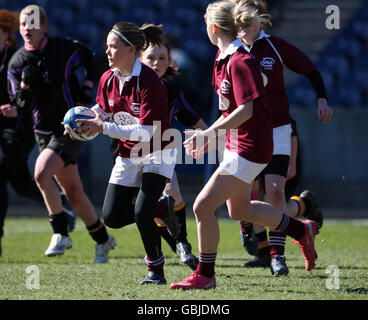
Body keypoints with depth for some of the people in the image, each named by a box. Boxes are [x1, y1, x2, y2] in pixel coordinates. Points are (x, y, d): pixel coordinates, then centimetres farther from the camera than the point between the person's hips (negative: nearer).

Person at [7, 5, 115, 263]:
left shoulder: (65, 48, -8)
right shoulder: (17, 62, 0)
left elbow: (93, 61, 11)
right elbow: (21, 110, -2)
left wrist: (88, 86, -1)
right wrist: (24, 87, -20)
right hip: (45, 132, 5)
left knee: (41, 172, -25)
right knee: (74, 194, 7)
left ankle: (61, 233, -15)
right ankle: (103, 239, 24)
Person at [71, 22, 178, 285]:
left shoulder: (150, 83, -26)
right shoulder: (108, 79, -4)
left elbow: (146, 131, -30)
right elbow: (101, 113, 10)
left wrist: (103, 128, -32)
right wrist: (83, 127, -12)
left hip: (157, 154, -7)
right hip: (128, 156, 7)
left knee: (142, 212, -22)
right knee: (113, 217, -1)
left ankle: (156, 271, -3)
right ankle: (162, 208, 26)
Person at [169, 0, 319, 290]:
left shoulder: (240, 62, -21)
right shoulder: (223, 59, 9)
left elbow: (245, 110, -27)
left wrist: (208, 133, -29)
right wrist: (210, 136, 13)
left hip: (249, 149, -10)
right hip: (236, 144, 10)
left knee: (202, 207, -9)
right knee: (238, 210, 24)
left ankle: (205, 275, 3)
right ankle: (302, 230, 39)